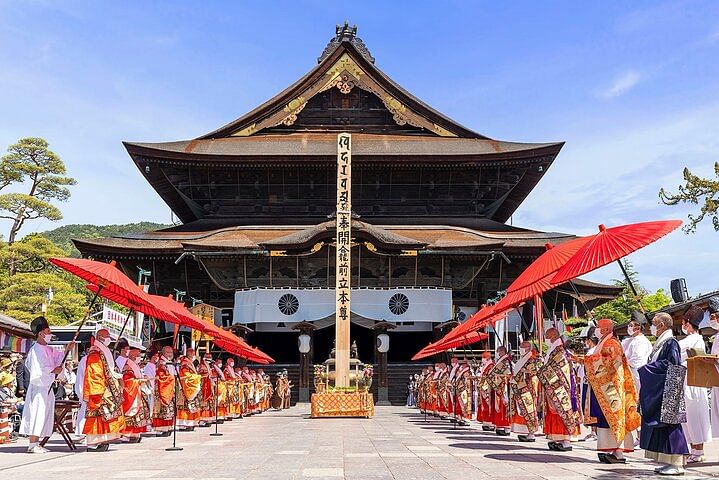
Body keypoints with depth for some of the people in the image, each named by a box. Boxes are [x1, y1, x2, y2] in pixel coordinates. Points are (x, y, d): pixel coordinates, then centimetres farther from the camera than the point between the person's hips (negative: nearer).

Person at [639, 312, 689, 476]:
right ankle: (668, 461, 14)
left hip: (667, 391, -10)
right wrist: (646, 368, 5)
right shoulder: (661, 343, 17)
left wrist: (646, 368, -15)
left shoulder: (671, 342, -12)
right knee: (661, 426, 9)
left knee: (669, 425, -6)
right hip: (657, 392, 10)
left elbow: (671, 365, -20)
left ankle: (676, 463, 0)